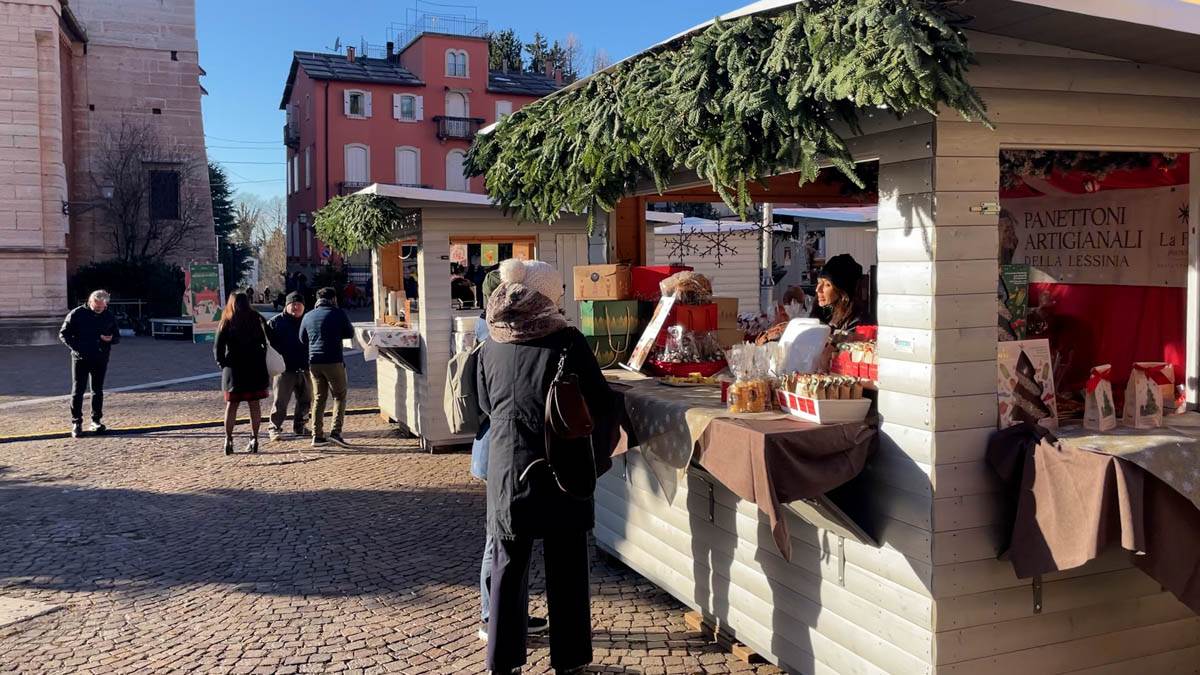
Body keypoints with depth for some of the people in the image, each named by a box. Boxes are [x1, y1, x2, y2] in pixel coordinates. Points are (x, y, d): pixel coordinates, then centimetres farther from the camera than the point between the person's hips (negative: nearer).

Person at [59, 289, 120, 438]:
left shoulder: (109, 316, 4)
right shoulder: (77, 314, -5)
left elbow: (117, 337, 12)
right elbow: (63, 334, 0)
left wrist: (110, 339, -11)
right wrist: (75, 347, -13)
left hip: (100, 359, 3)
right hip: (81, 358, -3)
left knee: (98, 391, 9)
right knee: (78, 391, -2)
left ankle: (96, 421, 19)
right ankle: (76, 423, 5)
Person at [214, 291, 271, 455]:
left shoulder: (226, 323, -2)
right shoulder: (257, 320, 1)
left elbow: (218, 347, -5)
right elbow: (267, 341, -3)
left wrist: (221, 362, 9)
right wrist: (262, 357, 6)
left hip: (233, 368, 0)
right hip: (256, 367, 1)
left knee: (231, 404, 7)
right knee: (254, 404, 6)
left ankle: (228, 439, 1)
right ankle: (254, 438, 5)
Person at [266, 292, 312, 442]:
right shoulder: (275, 322, -1)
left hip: (305, 370, 4)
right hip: (285, 369, -4)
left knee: (305, 401, 11)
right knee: (280, 401, -4)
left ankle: (299, 426, 25)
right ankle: (275, 429, 6)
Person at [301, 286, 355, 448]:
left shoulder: (308, 317, 9)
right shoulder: (338, 314, -4)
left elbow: (302, 339, 20)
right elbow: (350, 333, 5)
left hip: (314, 362, 5)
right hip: (334, 361, -4)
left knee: (319, 398, 11)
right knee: (339, 396, 5)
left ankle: (317, 435, 9)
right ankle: (335, 431, -6)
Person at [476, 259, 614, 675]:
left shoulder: (491, 347, 1)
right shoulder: (567, 340, -10)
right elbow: (600, 404, -8)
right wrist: (594, 455, 7)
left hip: (506, 469, 3)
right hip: (562, 471, -3)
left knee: (508, 565, 14)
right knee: (566, 568, 9)